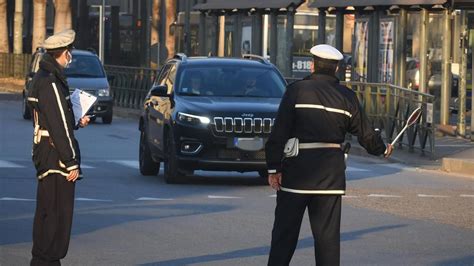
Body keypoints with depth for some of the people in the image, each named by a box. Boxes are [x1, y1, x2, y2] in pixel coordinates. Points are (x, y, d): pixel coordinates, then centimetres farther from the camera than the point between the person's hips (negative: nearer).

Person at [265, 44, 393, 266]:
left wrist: (273, 168, -4)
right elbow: (365, 133, 12)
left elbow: (279, 133, -8)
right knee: (328, 234, 6)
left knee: (285, 231, 4)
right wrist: (382, 149, 32)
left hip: (297, 169, -2)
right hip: (331, 172, 2)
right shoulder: (346, 97, 5)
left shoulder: (296, 90, -4)